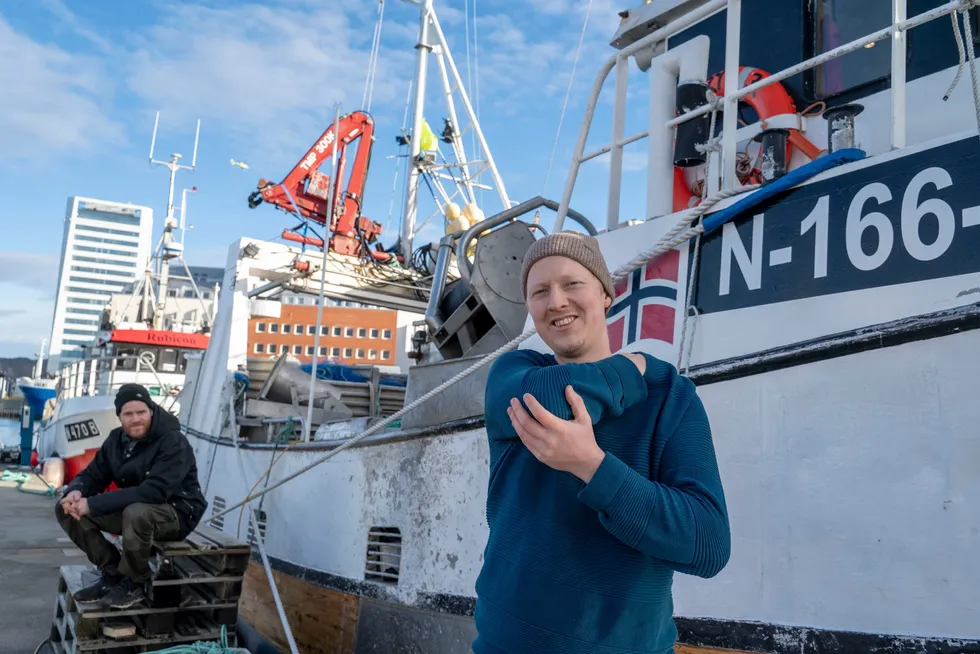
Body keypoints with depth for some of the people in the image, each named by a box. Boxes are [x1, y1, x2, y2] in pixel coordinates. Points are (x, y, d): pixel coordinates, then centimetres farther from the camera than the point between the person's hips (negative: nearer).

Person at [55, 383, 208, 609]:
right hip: (132, 510, 8)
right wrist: (75, 492, -21)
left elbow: (153, 491, -33)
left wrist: (93, 505, -34)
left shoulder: (173, 442, -22)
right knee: (66, 509, -5)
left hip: (176, 513, -7)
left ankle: (134, 583, -13)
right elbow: (93, 474, 5)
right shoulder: (116, 439, 2)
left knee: (137, 513, -40)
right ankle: (111, 573, 2)